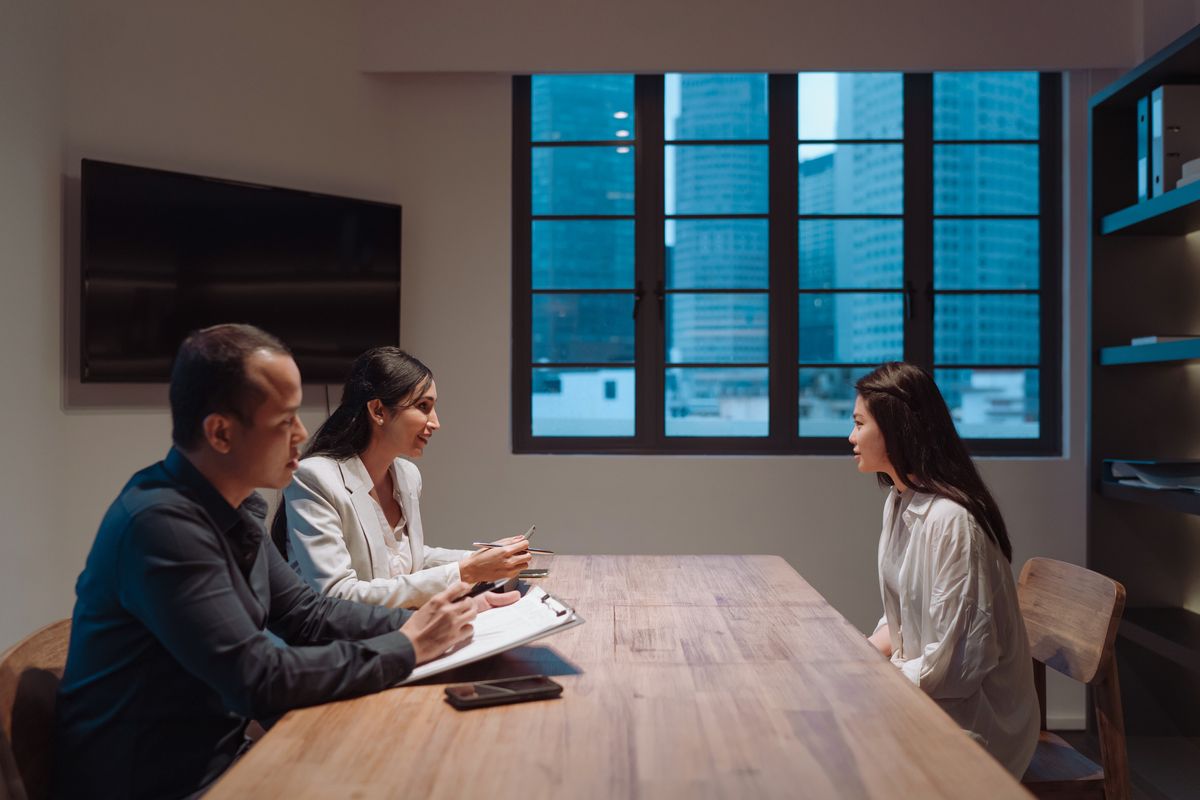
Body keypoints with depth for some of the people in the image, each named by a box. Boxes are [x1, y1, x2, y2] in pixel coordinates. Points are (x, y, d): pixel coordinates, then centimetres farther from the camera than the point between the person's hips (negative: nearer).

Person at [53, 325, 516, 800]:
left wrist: (429, 623, -4)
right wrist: (407, 647, -18)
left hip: (215, 757, 7)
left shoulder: (237, 509, 1)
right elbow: (259, 679, -27)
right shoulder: (162, 522, -25)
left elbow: (309, 615, 7)